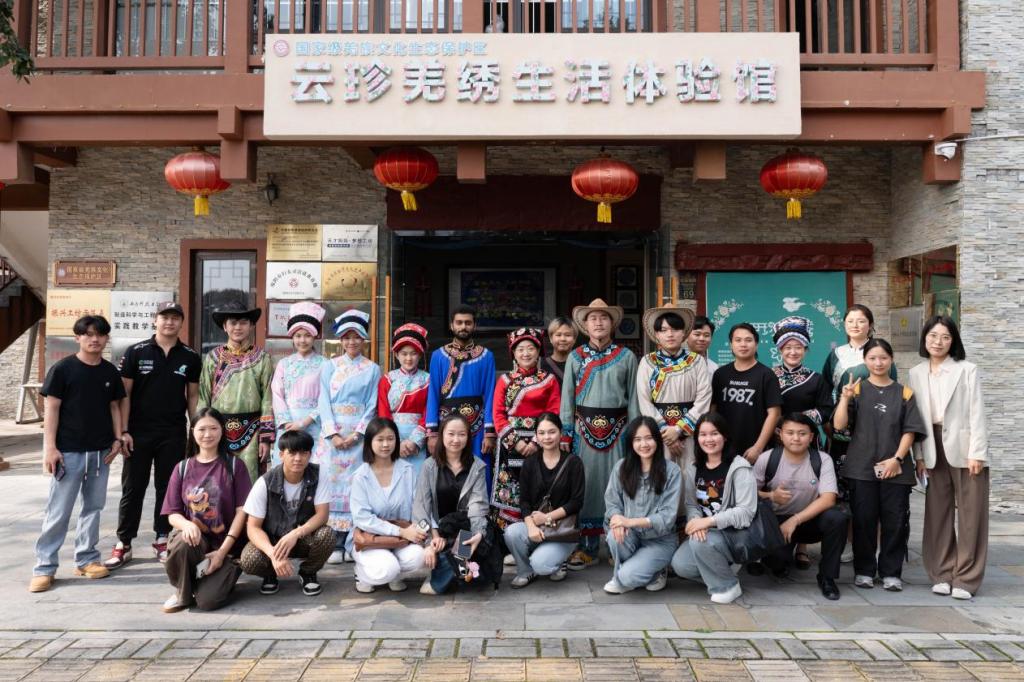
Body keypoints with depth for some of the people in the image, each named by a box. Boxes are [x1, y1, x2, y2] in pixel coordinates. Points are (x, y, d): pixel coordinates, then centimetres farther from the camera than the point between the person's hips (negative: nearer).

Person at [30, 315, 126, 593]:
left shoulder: (110, 372, 6)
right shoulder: (62, 369, -6)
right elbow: (51, 409, -7)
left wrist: (117, 438, 3)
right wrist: (50, 447, -12)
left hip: (100, 451, 4)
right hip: (69, 451, -4)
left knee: (93, 506, 11)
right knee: (58, 511, -1)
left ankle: (86, 559, 22)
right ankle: (44, 567, 8)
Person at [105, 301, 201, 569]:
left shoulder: (190, 357, 4)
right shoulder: (135, 352, -1)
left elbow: (193, 396, 8)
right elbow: (125, 394, -1)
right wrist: (123, 431, -7)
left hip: (174, 434, 1)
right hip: (139, 432, -1)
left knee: (168, 487, 9)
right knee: (132, 489, 5)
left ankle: (162, 540, 21)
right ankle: (123, 545, 14)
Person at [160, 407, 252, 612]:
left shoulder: (234, 465, -1)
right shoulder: (183, 468, 8)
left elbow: (242, 511, -6)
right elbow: (173, 514, 4)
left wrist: (222, 551, -14)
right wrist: (186, 524, -21)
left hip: (227, 545, -2)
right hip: (196, 538, 2)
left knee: (208, 601, -22)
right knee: (182, 543, -35)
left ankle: (224, 573, 13)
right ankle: (182, 592, -5)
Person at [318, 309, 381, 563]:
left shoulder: (372, 369, 7)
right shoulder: (330, 366, 9)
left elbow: (372, 405, 2)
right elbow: (324, 402, 2)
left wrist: (356, 434, -10)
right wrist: (334, 434, -10)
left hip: (359, 433, -1)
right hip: (332, 432, 1)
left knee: (354, 482, -3)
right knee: (332, 480, -3)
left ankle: (343, 543, 2)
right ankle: (338, 544, 0)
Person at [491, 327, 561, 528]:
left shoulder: (549, 380, 5)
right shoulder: (505, 380, 8)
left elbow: (554, 414, 0)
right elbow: (498, 415, 2)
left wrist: (537, 442, -12)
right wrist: (515, 441, -9)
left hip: (539, 443, 0)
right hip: (511, 442, 1)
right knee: (509, 492, 0)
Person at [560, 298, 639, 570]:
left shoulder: (626, 356, 4)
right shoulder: (575, 357, 6)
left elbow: (633, 397, 4)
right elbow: (567, 398, 6)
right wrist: (566, 434, 0)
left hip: (617, 428, -1)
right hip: (584, 428, 1)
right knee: (586, 484, 3)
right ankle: (587, 547, 12)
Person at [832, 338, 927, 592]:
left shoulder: (904, 393, 8)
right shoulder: (857, 389, 5)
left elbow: (910, 430, 3)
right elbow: (839, 424, -4)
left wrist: (896, 459, -8)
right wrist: (845, 398, -19)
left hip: (895, 469, 1)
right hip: (861, 468, -1)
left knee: (895, 522, 2)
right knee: (863, 520, 2)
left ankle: (891, 573, 14)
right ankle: (864, 571, 14)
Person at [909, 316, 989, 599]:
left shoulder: (967, 370, -1)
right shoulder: (916, 374, 8)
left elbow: (977, 413, -6)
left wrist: (977, 452, -13)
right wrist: (919, 455, 3)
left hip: (964, 448, -3)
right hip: (934, 451, 3)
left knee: (970, 514, 0)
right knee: (938, 514, 7)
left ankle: (966, 578, 7)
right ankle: (943, 574, 17)